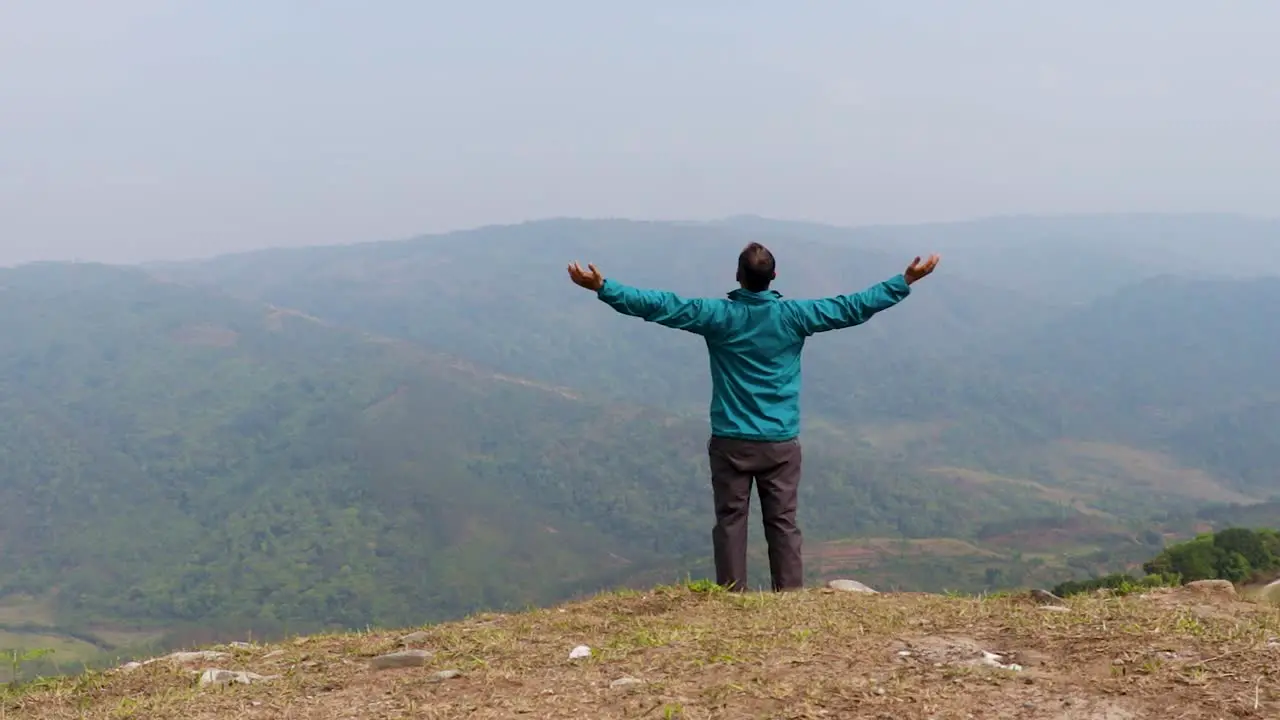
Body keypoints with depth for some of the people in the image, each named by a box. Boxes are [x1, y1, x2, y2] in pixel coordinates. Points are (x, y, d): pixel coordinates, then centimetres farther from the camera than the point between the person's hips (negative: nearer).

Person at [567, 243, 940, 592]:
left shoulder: (719, 315, -6)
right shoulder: (793, 315, -4)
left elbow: (658, 305, -8)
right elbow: (854, 307, 2)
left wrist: (602, 287, -5)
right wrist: (905, 281, 10)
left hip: (730, 442, -1)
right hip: (781, 443, 1)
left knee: (730, 521, 5)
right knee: (783, 522, 6)